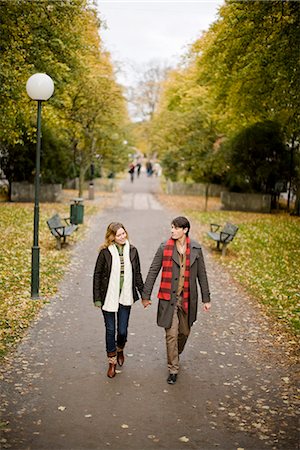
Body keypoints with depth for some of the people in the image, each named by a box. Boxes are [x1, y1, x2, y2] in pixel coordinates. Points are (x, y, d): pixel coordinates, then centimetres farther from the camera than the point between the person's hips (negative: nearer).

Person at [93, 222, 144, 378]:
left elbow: (137, 274, 9)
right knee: (110, 330, 7)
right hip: (109, 297, -2)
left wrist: (143, 294, 10)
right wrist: (97, 298, -4)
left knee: (122, 330, 6)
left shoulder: (132, 251, 0)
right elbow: (97, 275, -3)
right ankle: (112, 361, 25)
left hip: (125, 297, 2)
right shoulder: (105, 252, -9)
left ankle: (120, 349, 39)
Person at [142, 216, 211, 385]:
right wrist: (146, 295, -2)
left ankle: (176, 355, 45)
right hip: (169, 298, -2)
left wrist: (206, 299, 6)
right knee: (171, 334, -2)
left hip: (188, 298, 2)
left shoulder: (196, 248, -1)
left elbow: (202, 274, 6)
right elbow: (153, 272, -1)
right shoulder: (164, 248, -6)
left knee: (184, 332, 16)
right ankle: (173, 369, 13)